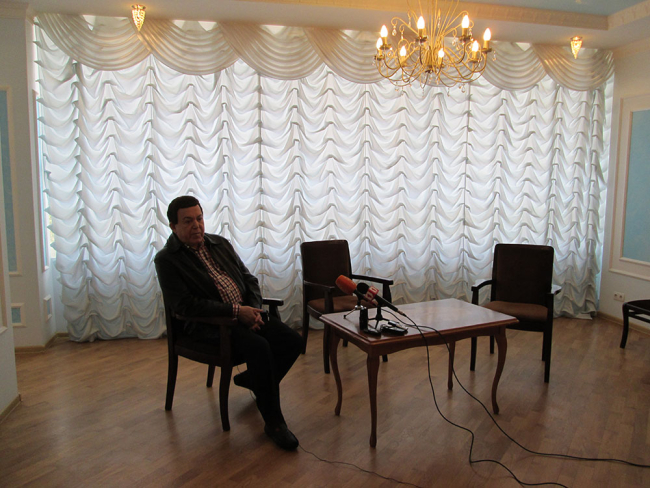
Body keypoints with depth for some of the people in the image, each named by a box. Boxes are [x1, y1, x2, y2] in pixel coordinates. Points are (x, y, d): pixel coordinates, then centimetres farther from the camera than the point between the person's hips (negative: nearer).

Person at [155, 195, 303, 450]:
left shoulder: (220, 243, 14)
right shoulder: (166, 260, -5)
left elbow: (249, 279, 15)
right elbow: (185, 305, -16)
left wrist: (254, 310, -5)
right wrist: (235, 311, -20)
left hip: (245, 313, 7)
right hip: (208, 325, -6)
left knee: (292, 341, -10)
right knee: (259, 347, -31)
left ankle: (252, 380, 17)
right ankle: (273, 421, -15)